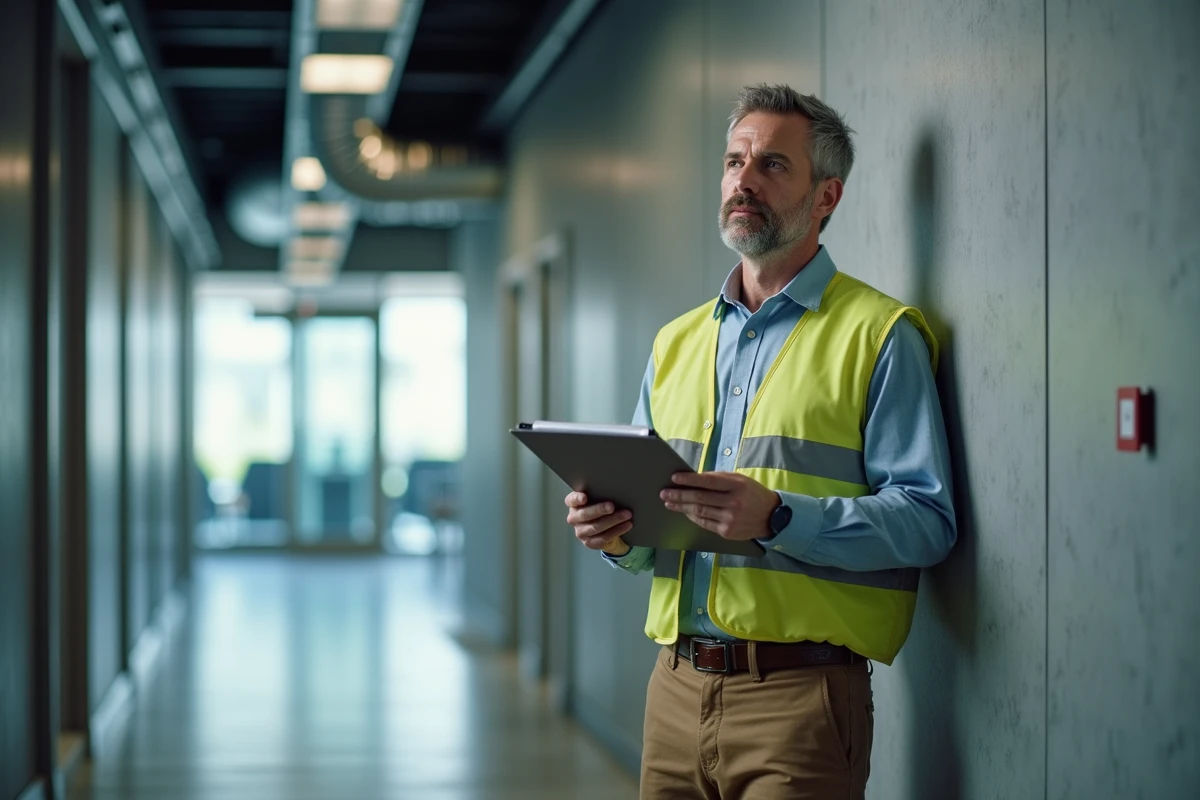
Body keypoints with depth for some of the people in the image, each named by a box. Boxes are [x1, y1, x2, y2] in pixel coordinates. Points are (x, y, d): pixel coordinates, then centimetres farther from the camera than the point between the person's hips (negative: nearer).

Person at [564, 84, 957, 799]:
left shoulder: (880, 334, -2)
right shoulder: (677, 342, 17)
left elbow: (927, 521, -12)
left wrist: (777, 517, -23)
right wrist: (616, 532, -2)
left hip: (800, 694, -5)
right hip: (676, 687, 6)